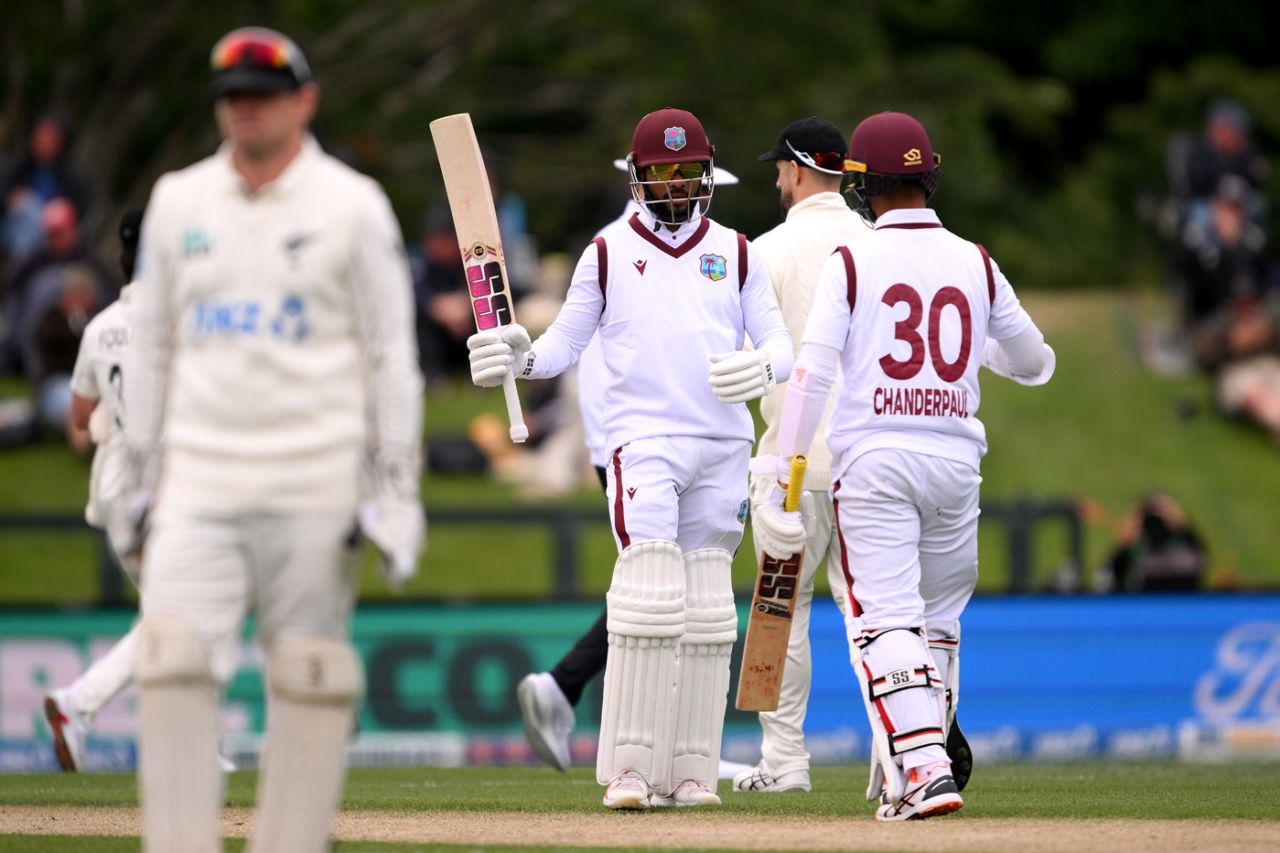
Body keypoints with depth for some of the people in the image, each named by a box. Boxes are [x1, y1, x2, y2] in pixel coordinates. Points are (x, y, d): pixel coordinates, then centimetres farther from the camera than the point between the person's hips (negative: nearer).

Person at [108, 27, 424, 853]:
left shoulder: (352, 205, 2)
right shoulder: (178, 202, 12)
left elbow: (392, 353, 1)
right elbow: (150, 347, 17)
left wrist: (394, 484, -5)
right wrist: (139, 475, 13)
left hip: (314, 486, -3)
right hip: (200, 484, 3)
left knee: (310, 680, -2)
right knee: (172, 661, -11)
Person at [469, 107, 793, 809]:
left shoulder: (735, 252, 12)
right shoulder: (608, 251, 7)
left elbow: (778, 340, 9)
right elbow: (567, 341, 8)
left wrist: (763, 367, -15)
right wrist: (521, 357, -14)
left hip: (722, 445, 3)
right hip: (642, 440, -3)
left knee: (706, 611, 3)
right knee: (648, 598, -16)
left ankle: (690, 770, 6)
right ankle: (629, 768, -15)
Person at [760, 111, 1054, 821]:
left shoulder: (850, 263, -2)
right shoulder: (975, 264, 8)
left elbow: (812, 374, -10)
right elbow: (1035, 364, 18)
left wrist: (781, 479, -8)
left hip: (873, 464, -4)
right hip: (955, 460, 4)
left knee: (885, 622, -6)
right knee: (937, 623, 16)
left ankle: (924, 767, -23)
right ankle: (903, 785, 18)